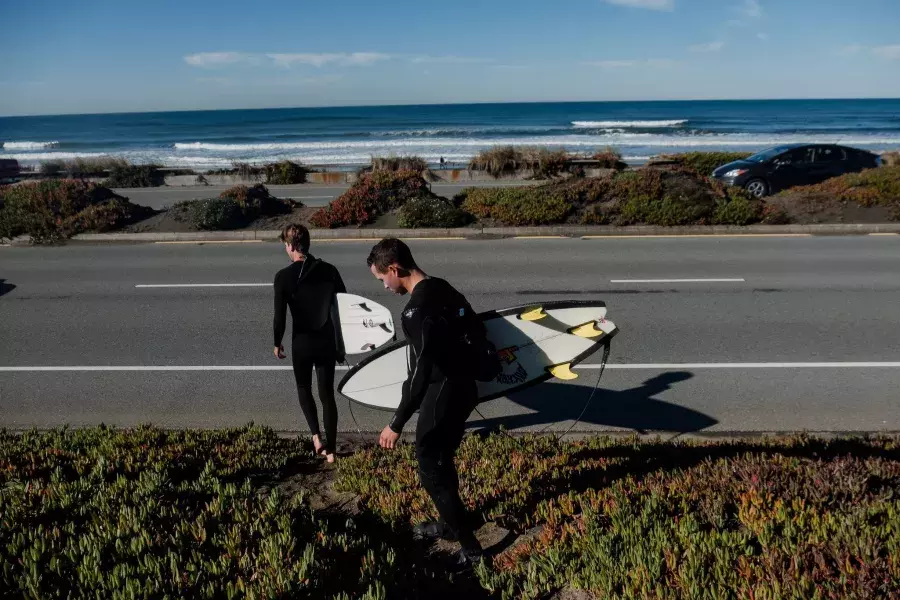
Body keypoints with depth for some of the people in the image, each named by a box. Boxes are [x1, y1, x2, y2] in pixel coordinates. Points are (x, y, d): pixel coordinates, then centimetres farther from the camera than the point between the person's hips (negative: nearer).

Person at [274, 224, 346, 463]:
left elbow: (280, 316, -10)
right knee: (327, 394, 11)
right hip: (327, 342, 2)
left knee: (303, 388, 22)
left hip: (302, 343, -2)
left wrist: (277, 343, 8)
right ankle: (330, 449, 15)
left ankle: (316, 435, 8)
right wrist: (341, 344, 13)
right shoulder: (329, 270, -2)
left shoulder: (283, 276, -11)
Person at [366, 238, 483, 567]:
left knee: (431, 473, 4)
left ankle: (470, 549, 13)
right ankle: (450, 523, 43)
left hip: (443, 397, -9)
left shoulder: (417, 311, -26)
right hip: (463, 388, 9)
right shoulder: (442, 288, 3)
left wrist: (396, 424, -20)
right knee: (442, 462, 25)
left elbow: (420, 373, -26)